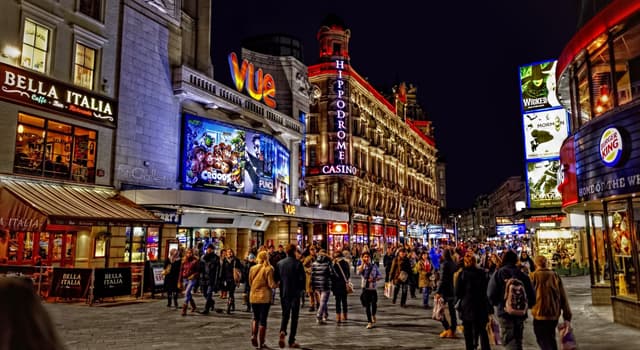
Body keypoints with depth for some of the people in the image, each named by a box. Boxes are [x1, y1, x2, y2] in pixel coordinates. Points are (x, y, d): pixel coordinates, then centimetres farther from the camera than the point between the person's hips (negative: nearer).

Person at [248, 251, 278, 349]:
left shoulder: (252, 268, 1)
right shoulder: (268, 269, -11)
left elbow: (250, 282, 11)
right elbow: (271, 284, -14)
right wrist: (277, 284, 5)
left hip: (253, 296, 4)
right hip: (265, 297, -4)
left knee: (255, 317, 21)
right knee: (263, 320, 5)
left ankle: (253, 336, 4)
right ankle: (261, 343, 9)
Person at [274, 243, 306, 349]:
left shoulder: (279, 263, 0)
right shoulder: (298, 263, -11)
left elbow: (275, 278, 3)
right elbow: (302, 278, -14)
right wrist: (301, 289, 3)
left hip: (283, 293, 3)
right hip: (295, 293, -3)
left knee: (285, 314, 17)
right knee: (294, 317, 7)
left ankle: (282, 331, -9)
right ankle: (291, 341, 9)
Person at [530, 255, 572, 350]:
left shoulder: (534, 276, -9)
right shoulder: (555, 275, 3)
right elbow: (563, 296, 4)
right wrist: (567, 315, 9)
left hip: (540, 314, -5)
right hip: (554, 314, 5)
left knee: (543, 340, 1)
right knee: (551, 339, 23)